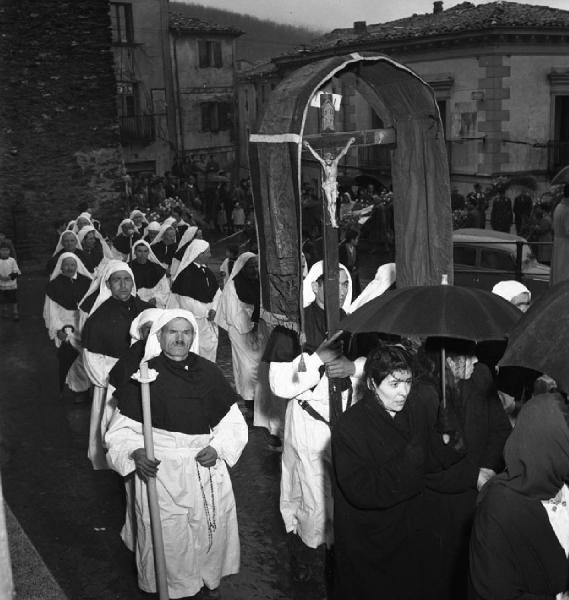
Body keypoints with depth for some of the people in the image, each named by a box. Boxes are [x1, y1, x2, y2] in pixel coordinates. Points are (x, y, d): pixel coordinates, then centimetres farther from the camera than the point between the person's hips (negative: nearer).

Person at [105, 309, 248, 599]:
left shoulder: (209, 372, 1)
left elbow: (232, 421, 7)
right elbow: (121, 428, -2)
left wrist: (218, 448, -8)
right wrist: (135, 453, -20)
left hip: (207, 465, 3)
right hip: (159, 469, -2)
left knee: (212, 531, 10)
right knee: (166, 539, 3)